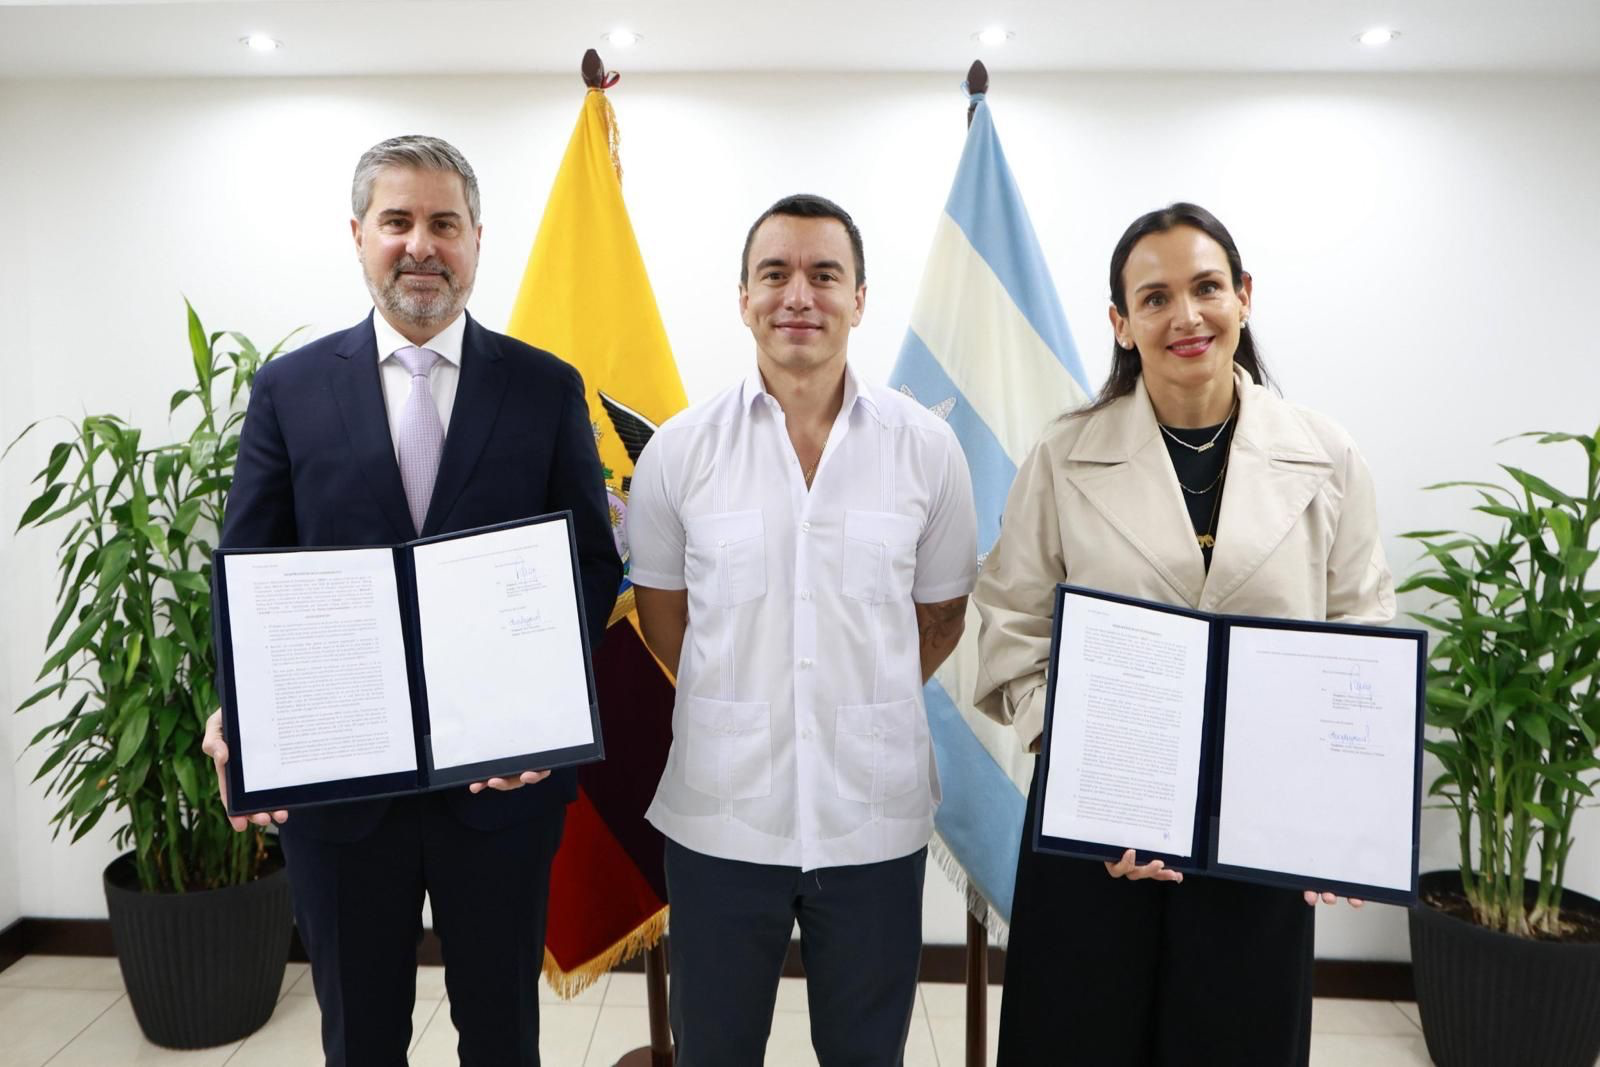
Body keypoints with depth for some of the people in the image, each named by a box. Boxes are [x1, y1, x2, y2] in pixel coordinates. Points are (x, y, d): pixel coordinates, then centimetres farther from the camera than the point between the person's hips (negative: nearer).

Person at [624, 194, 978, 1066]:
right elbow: (661, 610, 6)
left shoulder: (927, 448, -4)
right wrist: (739, 711, 6)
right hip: (718, 817, 0)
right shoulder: (680, 449, -4)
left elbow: (940, 614, 7)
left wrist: (862, 710, 5)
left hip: (875, 820, 1)